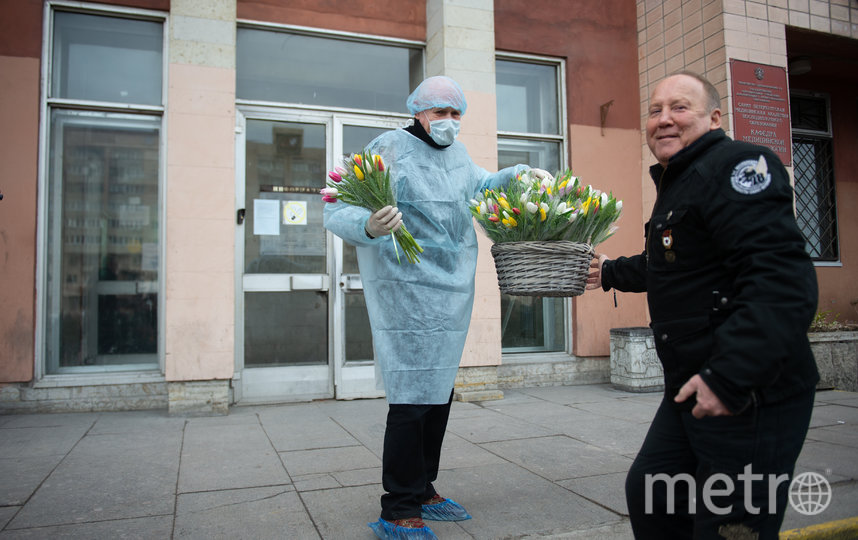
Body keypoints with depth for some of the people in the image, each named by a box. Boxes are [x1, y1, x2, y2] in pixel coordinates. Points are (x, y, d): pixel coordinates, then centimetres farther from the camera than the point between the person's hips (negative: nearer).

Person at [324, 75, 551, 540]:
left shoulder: (456, 154, 15)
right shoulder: (390, 149, -8)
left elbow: (479, 184, 37)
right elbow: (336, 211, -14)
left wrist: (518, 174, 21)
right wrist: (369, 227, -35)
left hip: (452, 292, 8)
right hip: (406, 289, -8)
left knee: (439, 392, 13)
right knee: (412, 397, -9)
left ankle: (422, 491, 28)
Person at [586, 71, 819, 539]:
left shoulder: (737, 165, -16)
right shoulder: (676, 182, 17)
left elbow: (782, 281, -28)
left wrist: (729, 376, -34)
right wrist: (612, 272, 40)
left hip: (750, 398, -10)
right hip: (691, 393, 10)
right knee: (649, 496, 20)